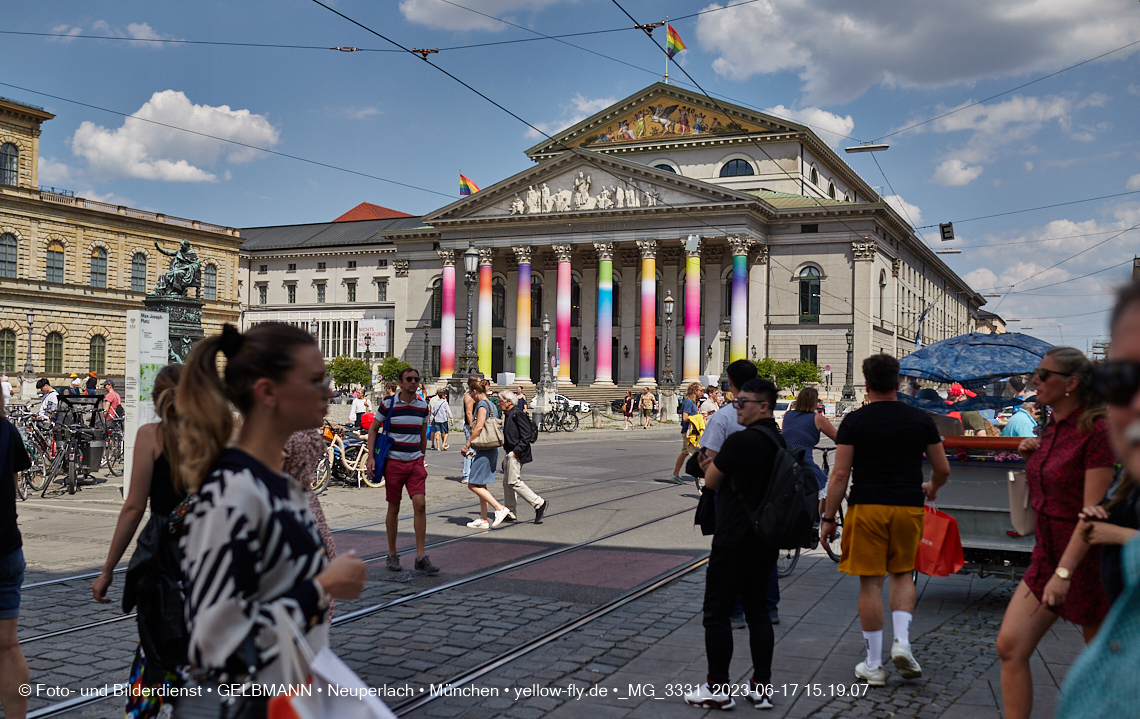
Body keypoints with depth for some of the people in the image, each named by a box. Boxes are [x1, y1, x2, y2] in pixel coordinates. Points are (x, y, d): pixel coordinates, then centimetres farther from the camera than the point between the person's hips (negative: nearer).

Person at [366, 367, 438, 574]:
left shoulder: (422, 406, 7)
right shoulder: (388, 404, -4)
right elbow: (373, 429, 2)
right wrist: (371, 457, -6)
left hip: (416, 462, 3)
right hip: (394, 462, -2)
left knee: (420, 504, -9)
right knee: (394, 508, 5)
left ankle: (420, 557, -7)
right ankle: (392, 555, 19)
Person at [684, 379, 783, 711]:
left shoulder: (741, 441, -18)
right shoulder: (779, 442, 9)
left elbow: (711, 481, -8)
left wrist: (711, 465, 12)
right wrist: (717, 466, 10)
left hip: (733, 543, -8)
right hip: (765, 542, 8)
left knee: (717, 613, 2)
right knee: (757, 611, 14)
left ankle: (718, 688, 7)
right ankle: (762, 686, 17)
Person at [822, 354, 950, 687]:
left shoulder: (855, 421, -2)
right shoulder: (921, 419, 5)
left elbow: (840, 474, -6)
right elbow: (943, 469, 11)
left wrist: (828, 517, 0)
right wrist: (931, 487, 33)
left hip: (867, 507, -2)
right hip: (909, 507, 2)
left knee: (871, 582, 3)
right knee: (903, 574, 21)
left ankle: (873, 665, 9)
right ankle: (902, 641, 5)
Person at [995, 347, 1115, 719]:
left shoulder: (1096, 432, -17)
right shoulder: (1051, 429, 9)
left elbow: (1094, 511, -22)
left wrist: (1064, 572, -27)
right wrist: (1030, 459, 5)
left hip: (1086, 560, -8)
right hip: (1047, 555, 8)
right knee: (1010, 646, -1)